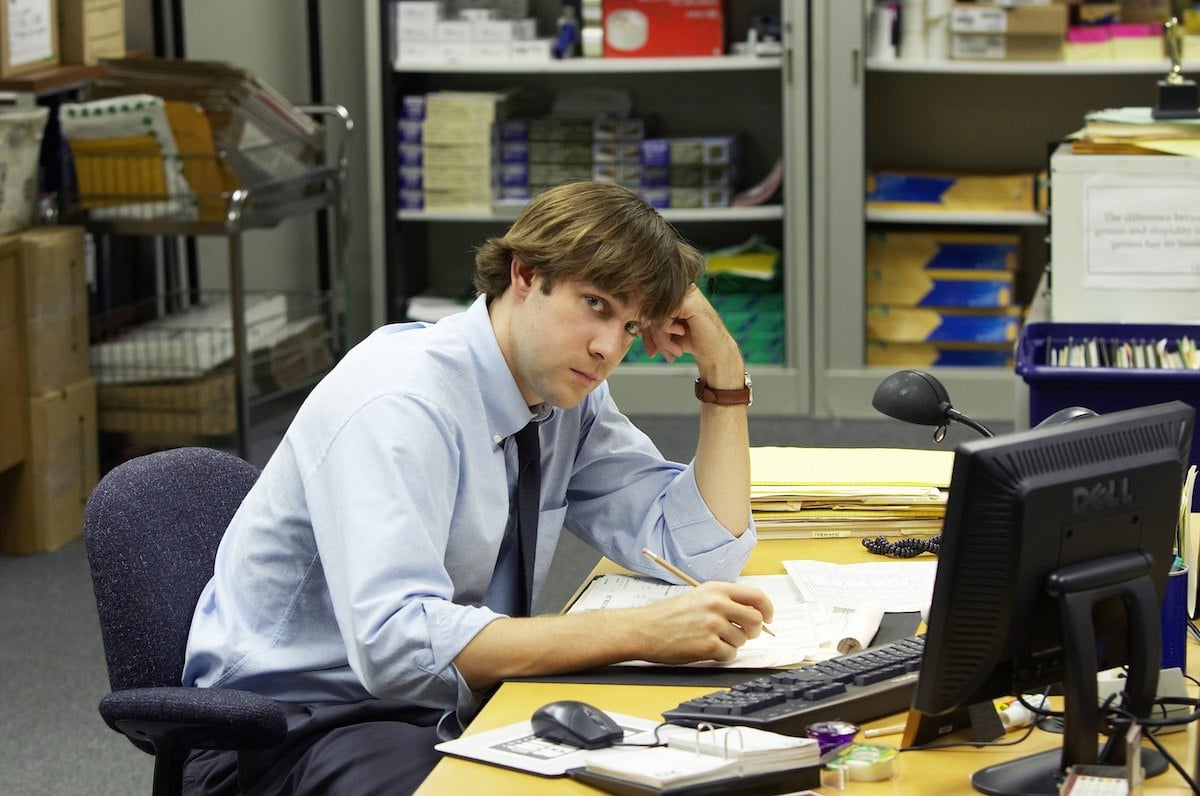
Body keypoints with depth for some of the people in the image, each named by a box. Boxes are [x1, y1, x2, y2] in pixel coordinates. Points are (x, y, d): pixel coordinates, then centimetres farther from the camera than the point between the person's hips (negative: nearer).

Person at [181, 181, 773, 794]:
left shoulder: (568, 393, 3)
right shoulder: (399, 404, -22)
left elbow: (704, 549, 7)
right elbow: (394, 641, -34)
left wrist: (723, 368, -4)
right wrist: (642, 633, -35)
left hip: (447, 709, 8)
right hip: (300, 724, -7)